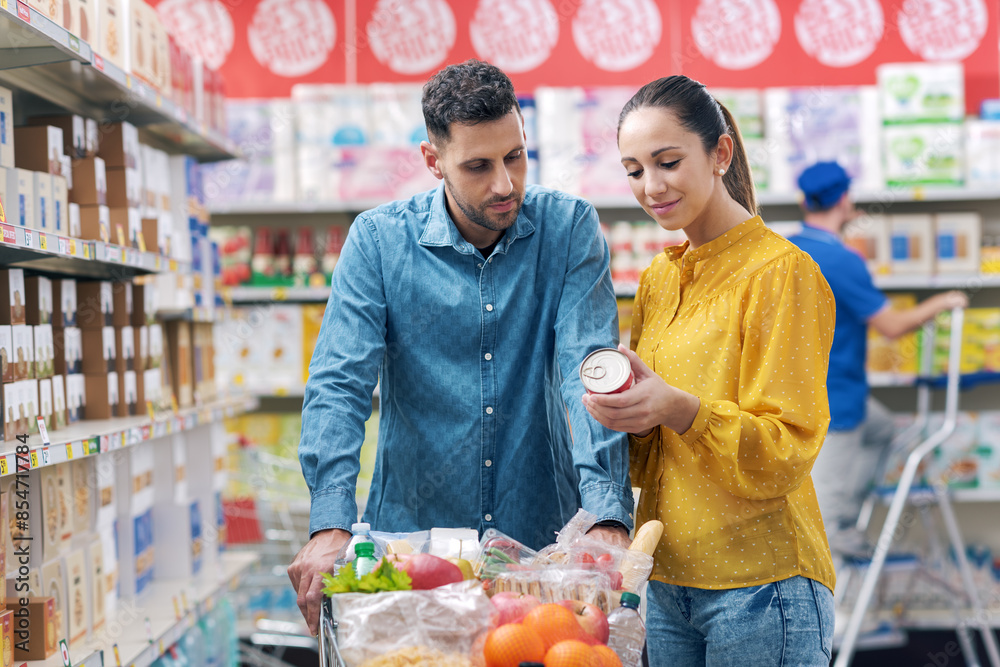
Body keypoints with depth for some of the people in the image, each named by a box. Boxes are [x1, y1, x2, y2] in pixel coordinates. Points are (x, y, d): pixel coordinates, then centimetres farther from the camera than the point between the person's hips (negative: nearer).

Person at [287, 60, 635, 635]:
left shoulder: (569, 228, -4)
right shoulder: (378, 239, -5)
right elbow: (339, 384, -11)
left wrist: (608, 514, -27)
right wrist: (332, 524, -27)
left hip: (544, 536, 1)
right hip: (412, 532, 0)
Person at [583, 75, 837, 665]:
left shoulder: (784, 273, -9)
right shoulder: (658, 279, 12)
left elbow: (786, 451, -13)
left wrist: (680, 409, -27)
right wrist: (624, 413, -7)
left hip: (760, 581, -6)